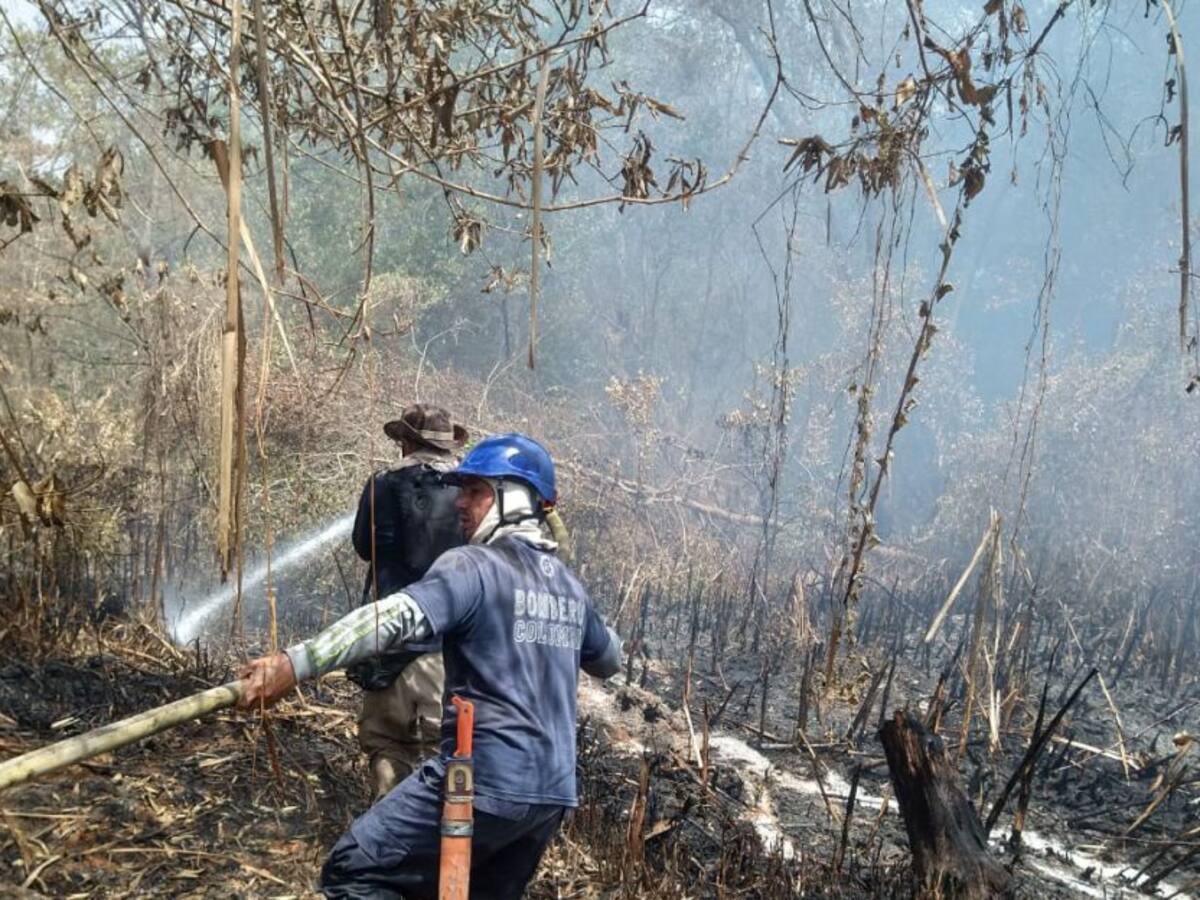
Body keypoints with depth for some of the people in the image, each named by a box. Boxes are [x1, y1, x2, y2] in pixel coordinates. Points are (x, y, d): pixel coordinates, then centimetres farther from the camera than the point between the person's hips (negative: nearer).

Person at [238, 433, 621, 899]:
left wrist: (293, 664, -33)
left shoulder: (471, 565, -9)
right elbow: (610, 660, 30)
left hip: (482, 783, -8)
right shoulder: (570, 586, 13)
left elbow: (392, 618, -26)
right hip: (551, 793, 8)